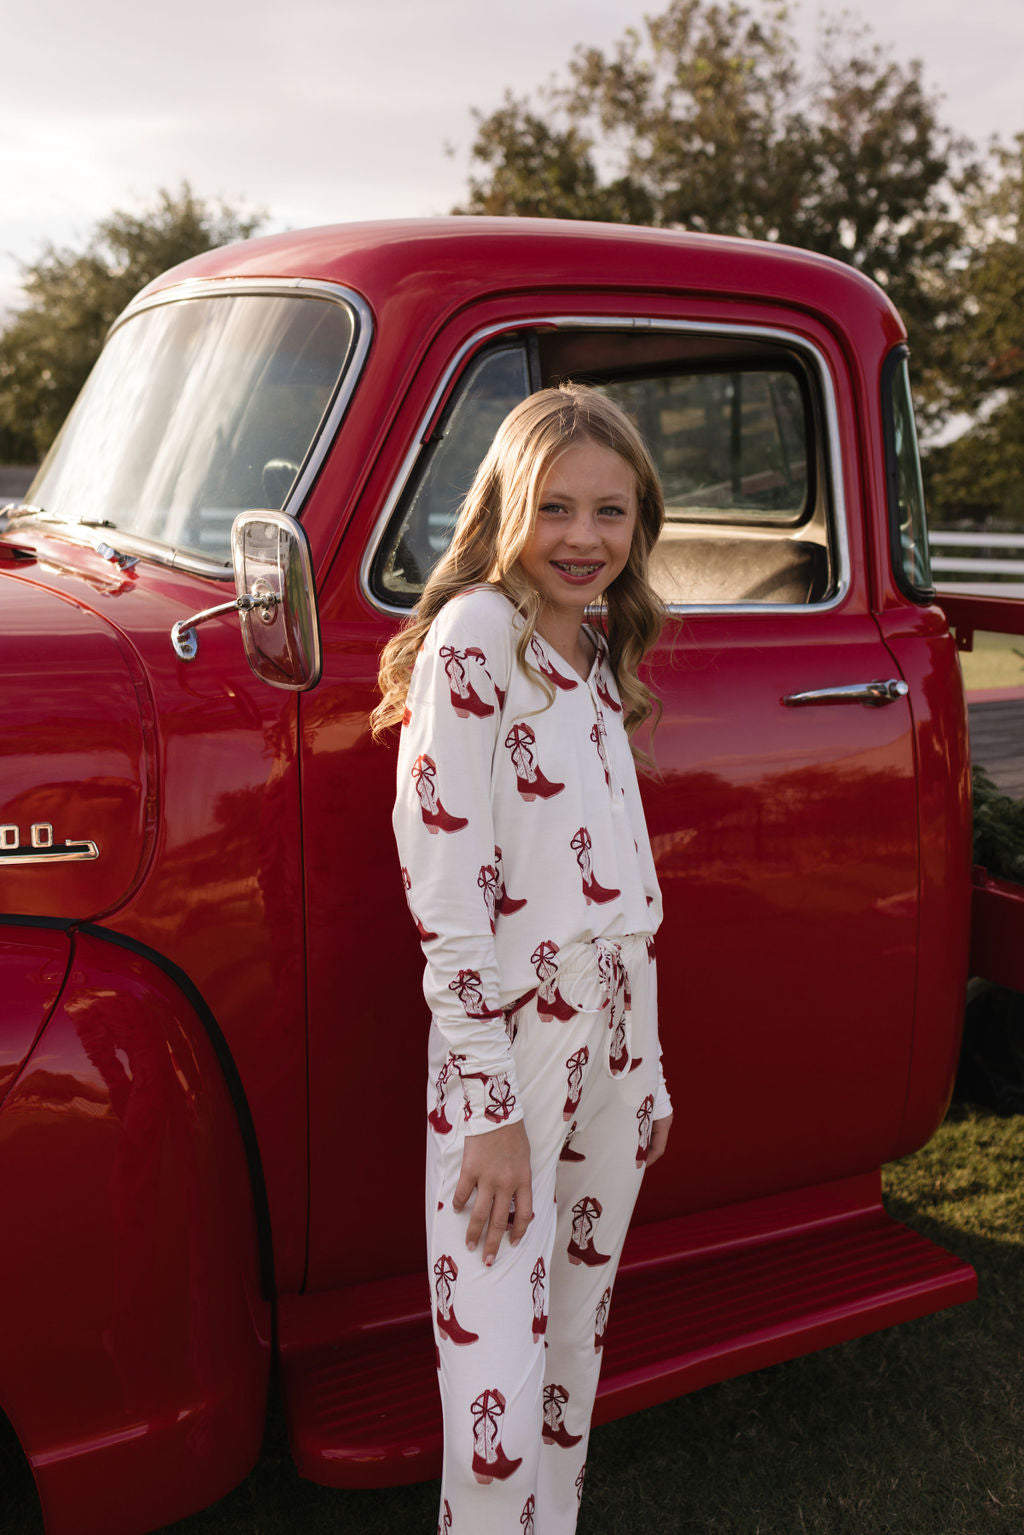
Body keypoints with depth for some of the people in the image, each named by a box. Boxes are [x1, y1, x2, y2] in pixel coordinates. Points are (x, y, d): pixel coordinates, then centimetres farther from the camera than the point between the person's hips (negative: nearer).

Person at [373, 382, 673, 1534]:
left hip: (614, 1032, 8)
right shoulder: (475, 632, -10)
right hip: (506, 1038, -7)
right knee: (497, 1403, -8)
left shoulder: (596, 656, 14)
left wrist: (649, 1066, 17)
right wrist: (489, 1106, -17)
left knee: (574, 1354, 16)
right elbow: (448, 887, -15)